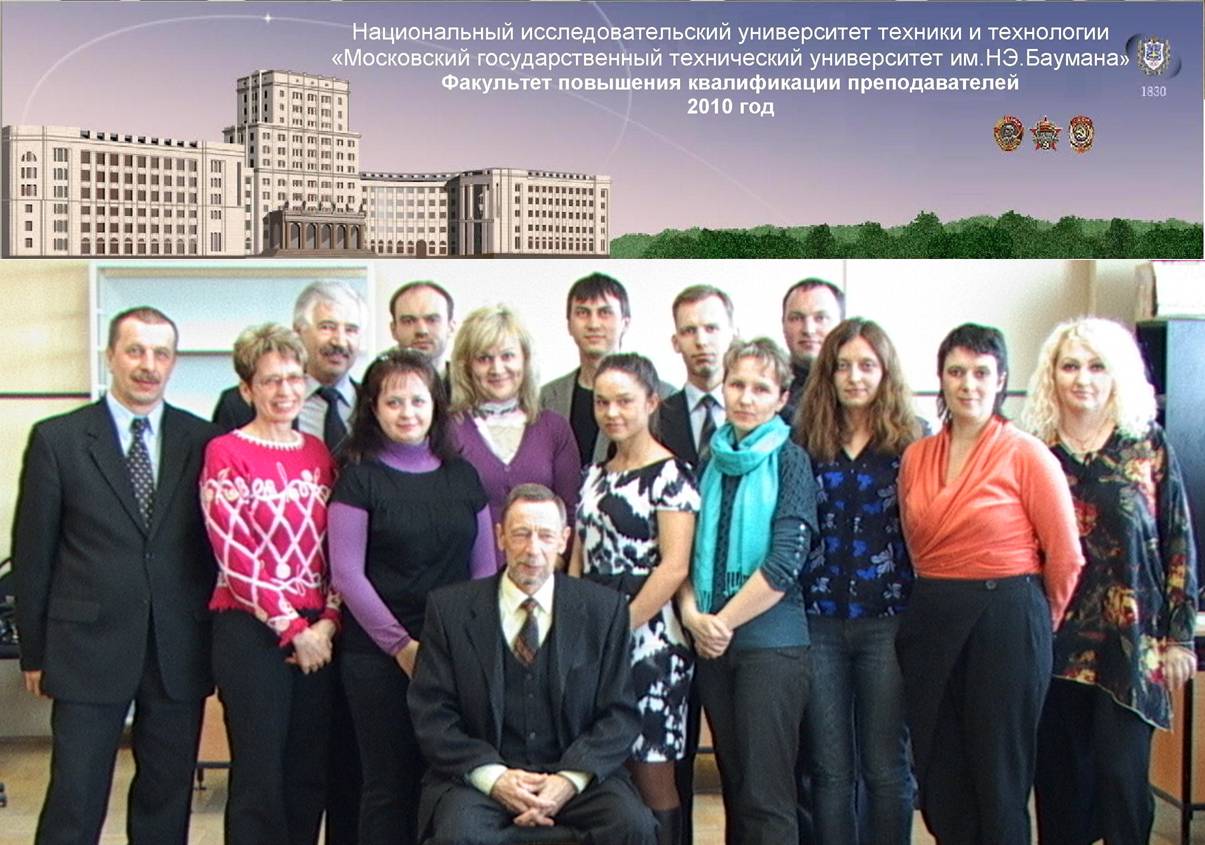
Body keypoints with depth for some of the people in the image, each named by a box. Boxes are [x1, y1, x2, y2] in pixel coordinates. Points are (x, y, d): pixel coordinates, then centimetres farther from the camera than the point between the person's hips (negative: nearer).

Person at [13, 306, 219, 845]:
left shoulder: (203, 442, 4)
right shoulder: (57, 439, 0)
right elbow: (32, 553, 2)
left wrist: (217, 638, 5)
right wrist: (34, 651, 2)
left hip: (179, 654, 2)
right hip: (88, 650, -2)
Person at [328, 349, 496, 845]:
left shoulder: (462, 475, 10)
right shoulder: (359, 476, -1)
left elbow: (485, 566, 10)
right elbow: (347, 574, -5)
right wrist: (400, 644, -9)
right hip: (378, 655, -3)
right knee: (390, 782, 3)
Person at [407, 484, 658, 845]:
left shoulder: (604, 609, 5)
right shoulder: (450, 608, 2)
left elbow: (620, 713, 3)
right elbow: (431, 714, 0)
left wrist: (571, 778, -13)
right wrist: (492, 776, -15)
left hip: (576, 772, 1)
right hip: (478, 778, -1)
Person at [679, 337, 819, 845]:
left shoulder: (789, 460, -4)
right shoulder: (711, 461, 11)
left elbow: (786, 560, -13)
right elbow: (688, 548, 10)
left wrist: (724, 621, -10)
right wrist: (692, 613, -6)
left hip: (771, 640, -5)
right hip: (711, 644, 5)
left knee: (767, 793, -3)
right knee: (733, 784, 13)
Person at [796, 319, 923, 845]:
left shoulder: (911, 444, 1)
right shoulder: (805, 443, 6)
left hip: (887, 622, -1)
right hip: (818, 622, 2)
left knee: (886, 768, 6)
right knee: (829, 770, 9)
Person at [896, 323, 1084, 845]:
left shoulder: (1026, 455, -7)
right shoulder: (916, 457, 6)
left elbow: (1065, 556, -4)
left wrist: (1039, 623, 6)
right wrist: (939, 596, 15)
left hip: (1005, 621, -5)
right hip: (930, 621, 5)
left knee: (999, 778, 5)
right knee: (938, 777, 11)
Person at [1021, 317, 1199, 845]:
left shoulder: (1148, 446, 0)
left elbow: (1179, 545, 1)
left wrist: (1179, 637, -2)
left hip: (1131, 640, -2)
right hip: (1053, 640, 2)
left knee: (1122, 773, -3)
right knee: (1058, 776, 9)